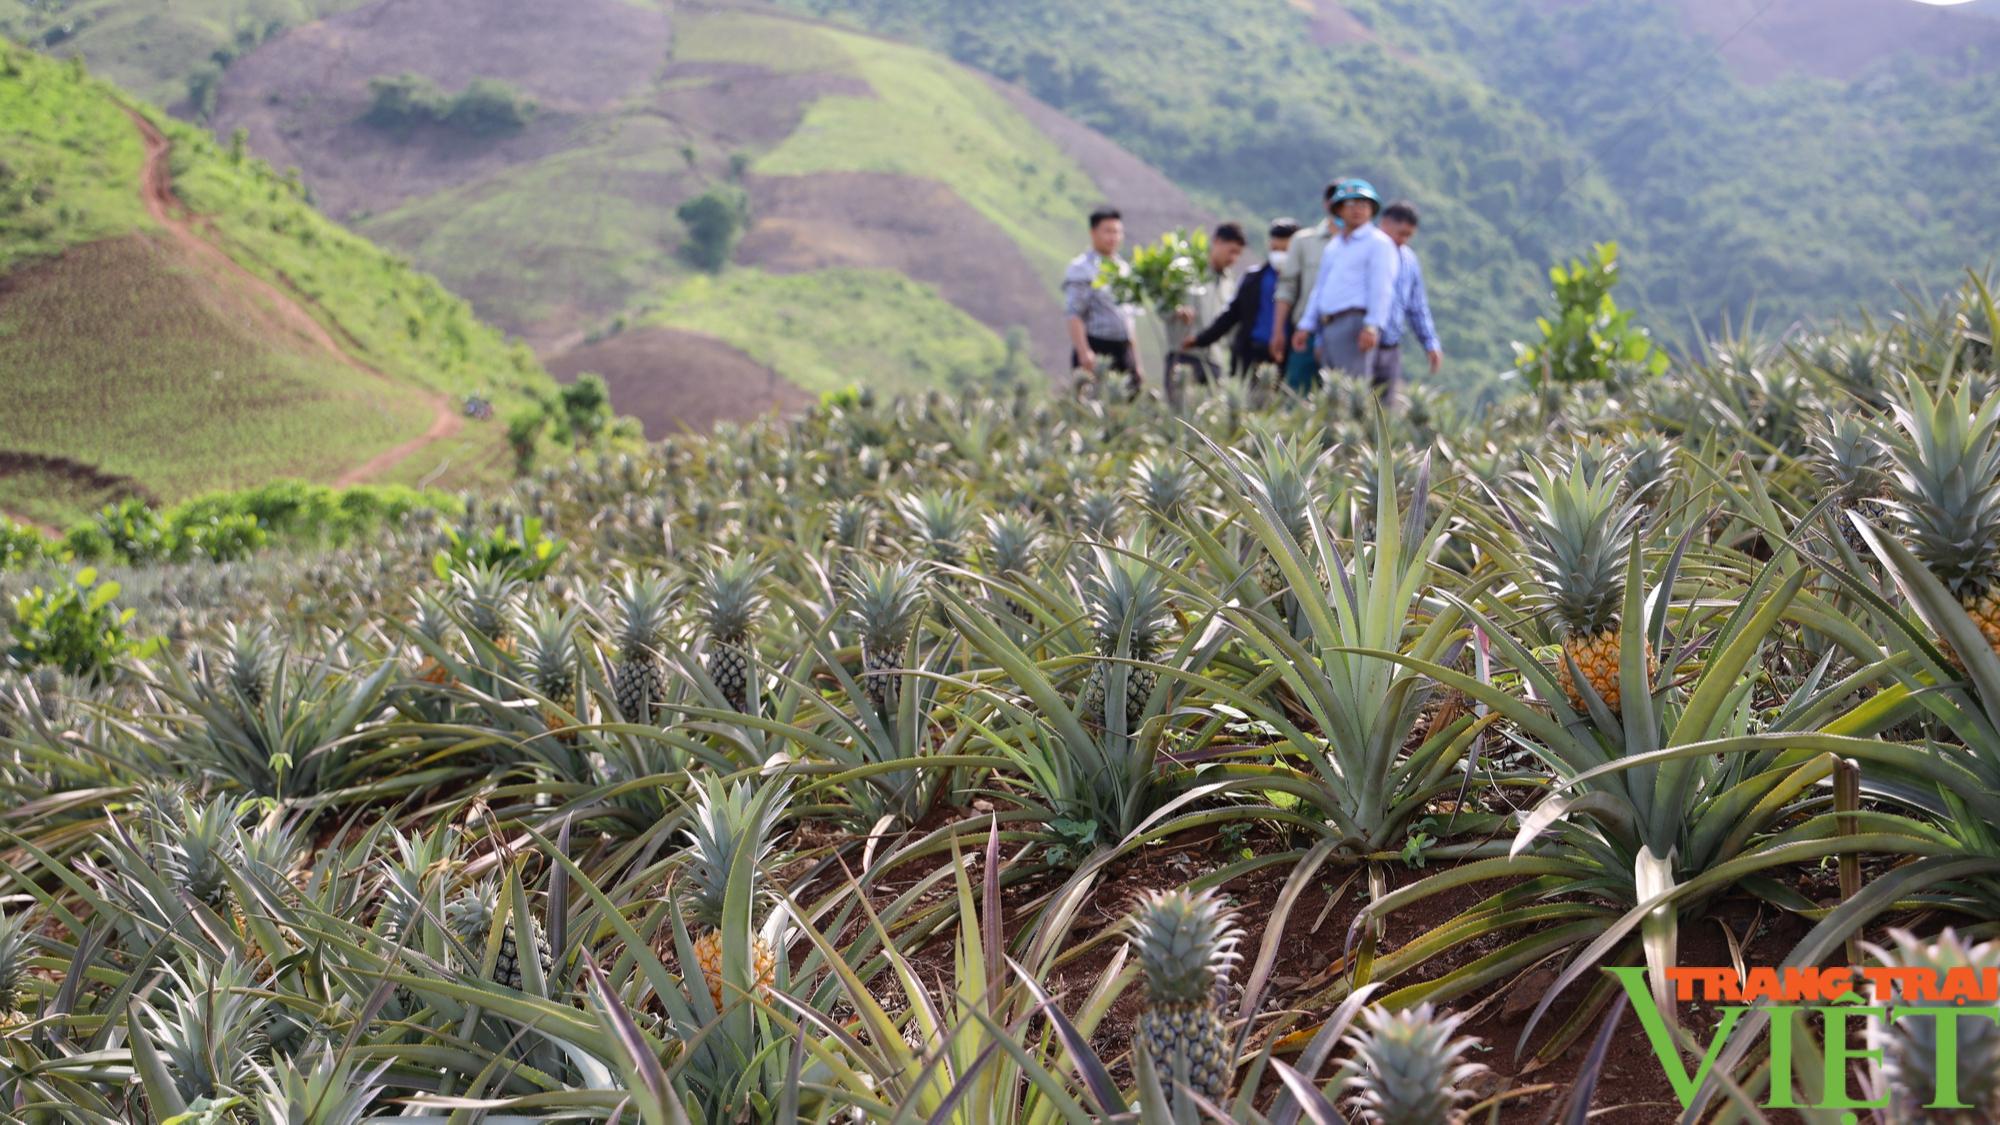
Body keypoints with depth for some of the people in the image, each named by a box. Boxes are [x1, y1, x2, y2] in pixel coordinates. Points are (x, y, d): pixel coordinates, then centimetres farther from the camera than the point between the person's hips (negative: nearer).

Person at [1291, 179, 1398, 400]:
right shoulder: (1332, 247, 25)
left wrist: (1372, 326, -21)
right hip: (1329, 327, 8)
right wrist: (1306, 326, 17)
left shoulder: (1378, 242, 1)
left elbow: (1381, 288, -10)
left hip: (1355, 323, -8)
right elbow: (1319, 289, 26)